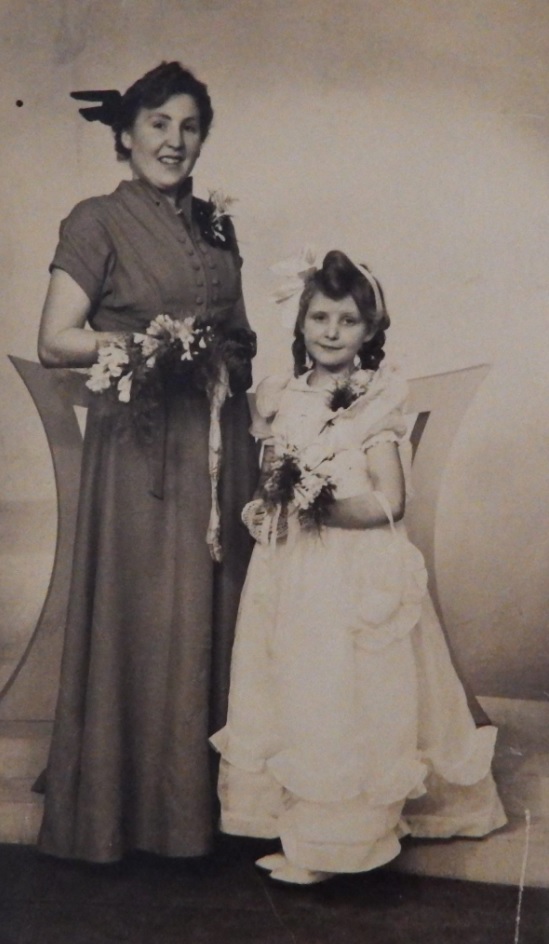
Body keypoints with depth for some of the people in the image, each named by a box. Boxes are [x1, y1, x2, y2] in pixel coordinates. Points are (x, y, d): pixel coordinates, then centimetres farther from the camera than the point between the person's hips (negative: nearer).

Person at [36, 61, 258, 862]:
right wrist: (145, 344, -17)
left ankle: (207, 792, 21)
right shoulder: (99, 223, 0)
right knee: (142, 620, -1)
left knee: (216, 611, 8)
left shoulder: (215, 226, 17)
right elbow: (56, 342, -8)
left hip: (222, 440, 5)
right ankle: (130, 807, 13)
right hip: (142, 443, -5)